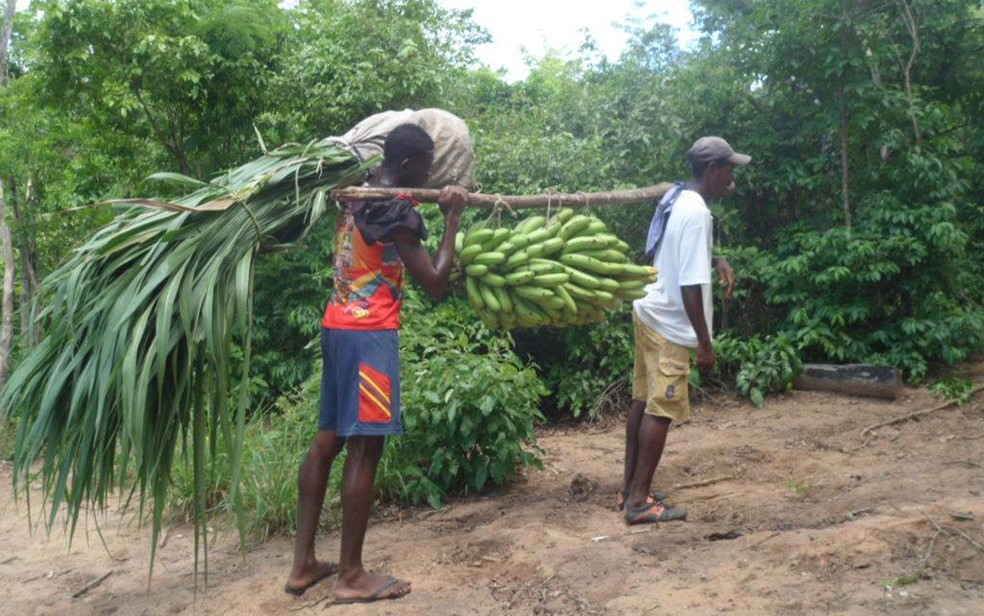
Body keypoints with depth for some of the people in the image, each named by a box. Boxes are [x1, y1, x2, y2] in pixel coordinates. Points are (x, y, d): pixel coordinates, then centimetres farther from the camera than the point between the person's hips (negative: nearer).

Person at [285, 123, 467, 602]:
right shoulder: (396, 210, -13)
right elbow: (434, 282, -14)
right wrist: (452, 218, -4)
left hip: (338, 326, 9)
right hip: (369, 332, -9)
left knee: (328, 440, 11)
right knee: (364, 449, -3)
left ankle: (303, 564, 18)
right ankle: (351, 576, 5)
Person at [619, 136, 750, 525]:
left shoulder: (676, 198, 10)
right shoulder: (696, 212, -20)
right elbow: (690, 284, -23)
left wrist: (716, 260, 13)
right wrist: (705, 342, -19)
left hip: (649, 312, 10)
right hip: (669, 324, -10)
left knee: (643, 401, 13)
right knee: (662, 410, -4)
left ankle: (629, 489, 22)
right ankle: (638, 502, 2)